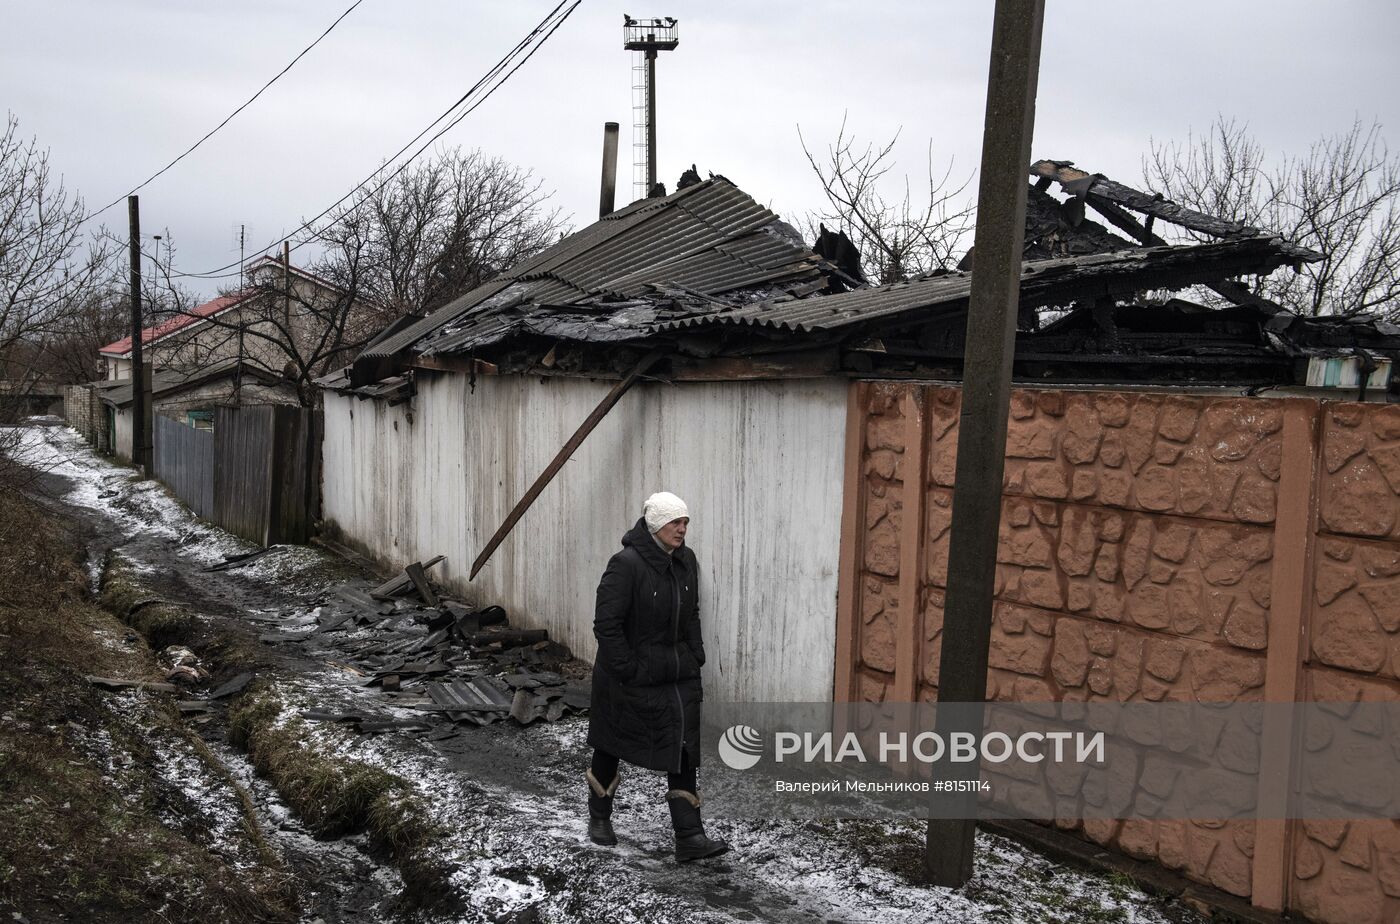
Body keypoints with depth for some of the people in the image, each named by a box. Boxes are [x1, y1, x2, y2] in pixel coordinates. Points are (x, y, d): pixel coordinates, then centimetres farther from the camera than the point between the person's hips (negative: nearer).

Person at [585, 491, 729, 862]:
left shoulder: (686, 560, 2)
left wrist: (695, 656, 7)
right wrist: (627, 670, -19)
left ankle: (689, 837, 4)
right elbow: (607, 623, -21)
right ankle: (599, 818, 36)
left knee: (683, 751, 0)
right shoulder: (627, 564, -21)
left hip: (678, 675, 6)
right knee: (611, 747, 14)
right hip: (628, 677, -6)